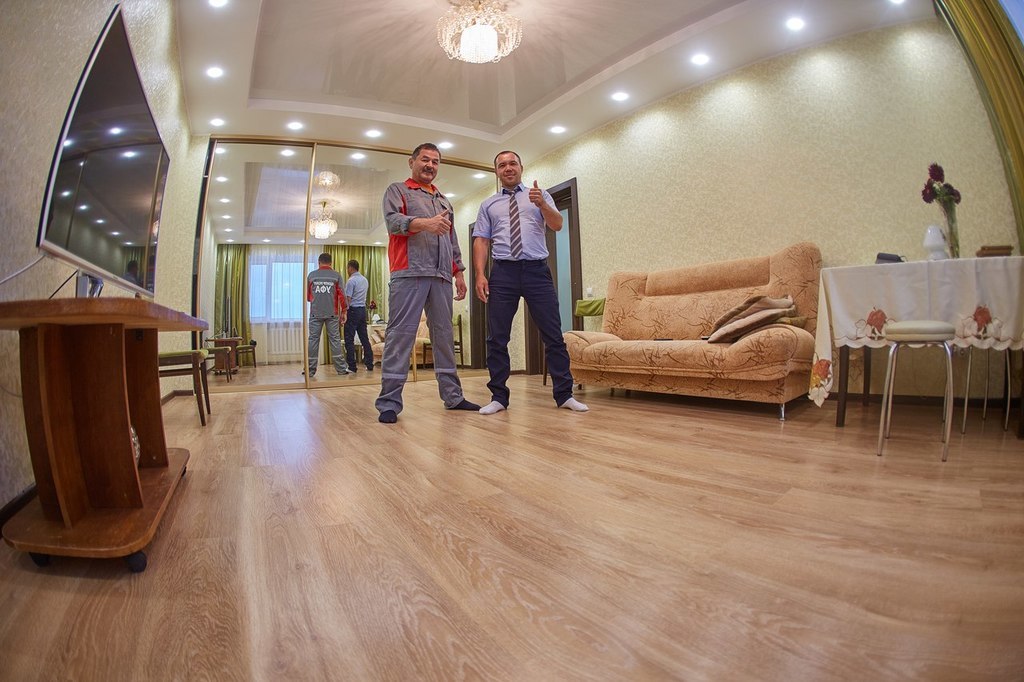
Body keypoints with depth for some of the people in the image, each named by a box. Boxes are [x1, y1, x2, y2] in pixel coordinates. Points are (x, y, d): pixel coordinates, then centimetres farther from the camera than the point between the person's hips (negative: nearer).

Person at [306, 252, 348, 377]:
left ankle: (310, 370, 8)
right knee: (335, 339, 3)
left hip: (315, 314, 1)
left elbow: (307, 296, 14)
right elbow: (342, 295, -2)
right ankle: (341, 369, 4)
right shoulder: (336, 275, 1)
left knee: (313, 340, 5)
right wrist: (343, 311, 8)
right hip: (332, 314, -1)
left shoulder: (311, 275, 5)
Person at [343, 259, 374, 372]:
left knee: (349, 339, -3)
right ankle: (369, 364, 10)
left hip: (353, 310, -7)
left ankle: (351, 366, -3)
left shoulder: (351, 281, -11)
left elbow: (347, 299, -14)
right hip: (363, 309, 7)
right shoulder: (365, 280, 12)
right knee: (364, 338, 9)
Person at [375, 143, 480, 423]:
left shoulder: (444, 200, 28)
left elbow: (453, 241, 26)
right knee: (401, 333, -10)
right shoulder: (397, 190, 12)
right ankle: (389, 402, -6)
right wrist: (424, 223, -24)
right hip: (409, 274, -5)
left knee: (444, 335, 5)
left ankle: (452, 395, 11)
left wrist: (459, 272, 16)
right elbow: (393, 220, -7)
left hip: (441, 276, 6)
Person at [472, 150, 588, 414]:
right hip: (503, 272, 1)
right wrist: (480, 275, -4)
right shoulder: (488, 205, 16)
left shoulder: (540, 196, 14)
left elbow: (557, 225, -1)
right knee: (497, 338, 0)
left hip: (537, 271, -1)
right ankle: (499, 397, 10)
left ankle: (564, 395, 7)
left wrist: (541, 204, -20)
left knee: (553, 335, -2)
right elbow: (481, 241, 9)